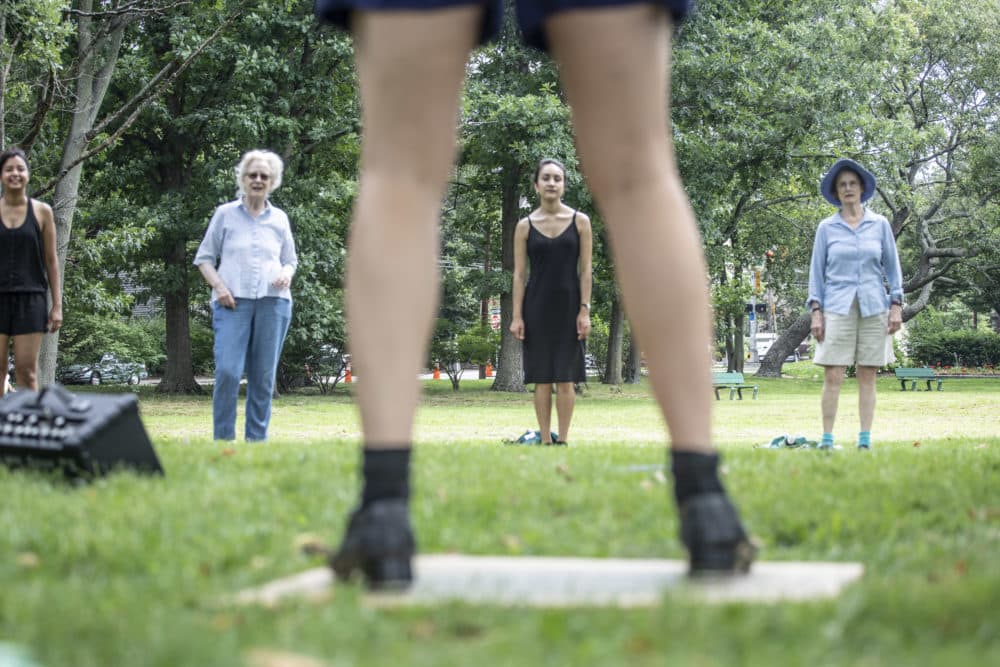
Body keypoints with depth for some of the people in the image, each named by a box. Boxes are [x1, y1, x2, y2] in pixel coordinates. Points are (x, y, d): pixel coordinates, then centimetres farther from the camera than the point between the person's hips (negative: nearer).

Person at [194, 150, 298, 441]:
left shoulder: (279, 218, 13)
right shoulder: (225, 214, 8)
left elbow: (290, 260, 22)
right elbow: (204, 257, 10)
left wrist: (286, 274, -1)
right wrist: (218, 286, -6)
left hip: (273, 301, 2)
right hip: (233, 302, -2)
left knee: (264, 376, 3)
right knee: (228, 371, -15)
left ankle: (257, 440, 10)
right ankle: (223, 439, -6)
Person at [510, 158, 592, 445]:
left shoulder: (580, 221, 2)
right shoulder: (525, 226, 3)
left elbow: (585, 270, 0)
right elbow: (519, 274, 3)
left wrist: (585, 310, -7)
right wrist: (517, 315, -4)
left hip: (568, 305, -1)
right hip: (537, 306, 1)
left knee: (565, 377, 0)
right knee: (542, 377, 2)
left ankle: (562, 440, 5)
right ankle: (545, 440, 8)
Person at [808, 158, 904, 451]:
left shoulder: (880, 224, 8)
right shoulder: (827, 228, 6)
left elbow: (892, 266, 10)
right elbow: (817, 270, 8)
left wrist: (896, 306, 2)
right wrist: (816, 311, 0)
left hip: (873, 308, 1)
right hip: (838, 308, -1)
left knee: (867, 376, 1)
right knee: (832, 376, -8)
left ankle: (865, 439, 5)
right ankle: (827, 438, -3)